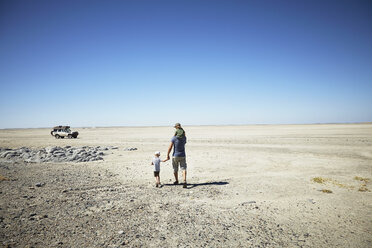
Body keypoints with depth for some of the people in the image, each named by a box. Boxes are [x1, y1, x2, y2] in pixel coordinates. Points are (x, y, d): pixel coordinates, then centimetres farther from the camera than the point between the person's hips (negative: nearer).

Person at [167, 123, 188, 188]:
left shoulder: (174, 138, -16)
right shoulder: (184, 137, -4)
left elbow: (170, 147, -16)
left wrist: (167, 155, -6)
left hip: (175, 156, -2)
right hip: (182, 155, 2)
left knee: (175, 169, 16)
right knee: (183, 168, 1)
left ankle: (176, 181, 31)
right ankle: (184, 181, -19)